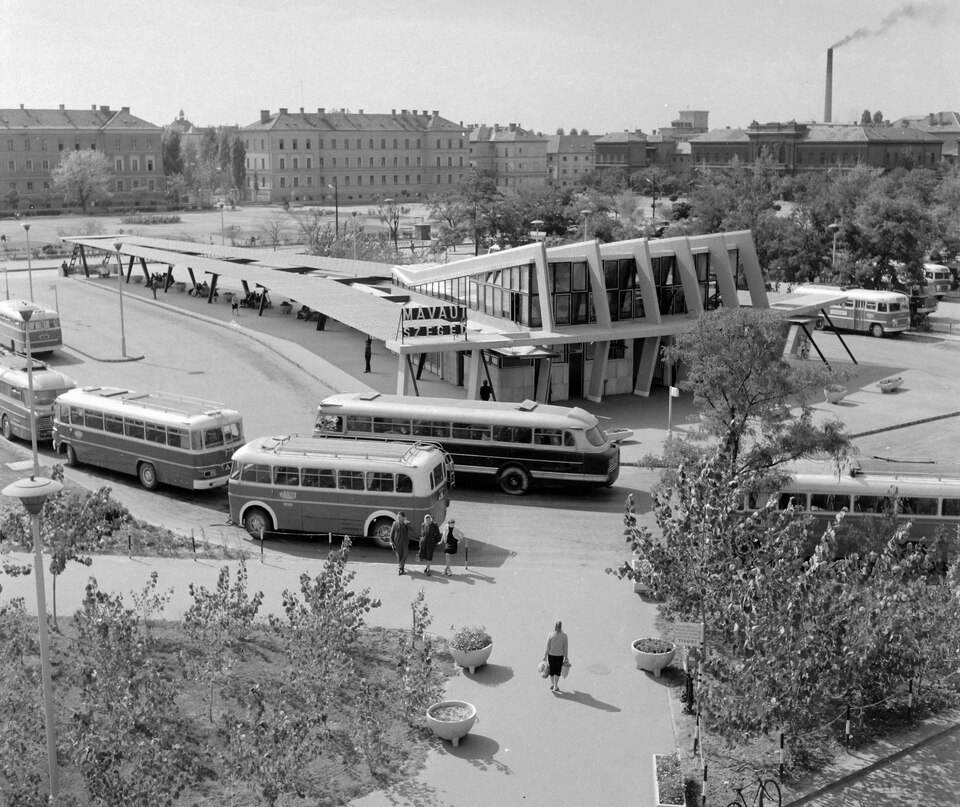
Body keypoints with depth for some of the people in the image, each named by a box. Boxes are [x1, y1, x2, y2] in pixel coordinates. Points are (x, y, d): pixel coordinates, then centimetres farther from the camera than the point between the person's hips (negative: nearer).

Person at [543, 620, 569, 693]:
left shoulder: (551, 635, -13)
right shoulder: (564, 636, -11)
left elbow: (547, 647, -9)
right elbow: (565, 648, -4)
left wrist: (545, 656, 0)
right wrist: (566, 657, 8)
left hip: (551, 655, 0)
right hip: (560, 656, 0)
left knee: (552, 670, 20)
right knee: (558, 671, 14)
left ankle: (552, 684, 32)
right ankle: (555, 687, 16)